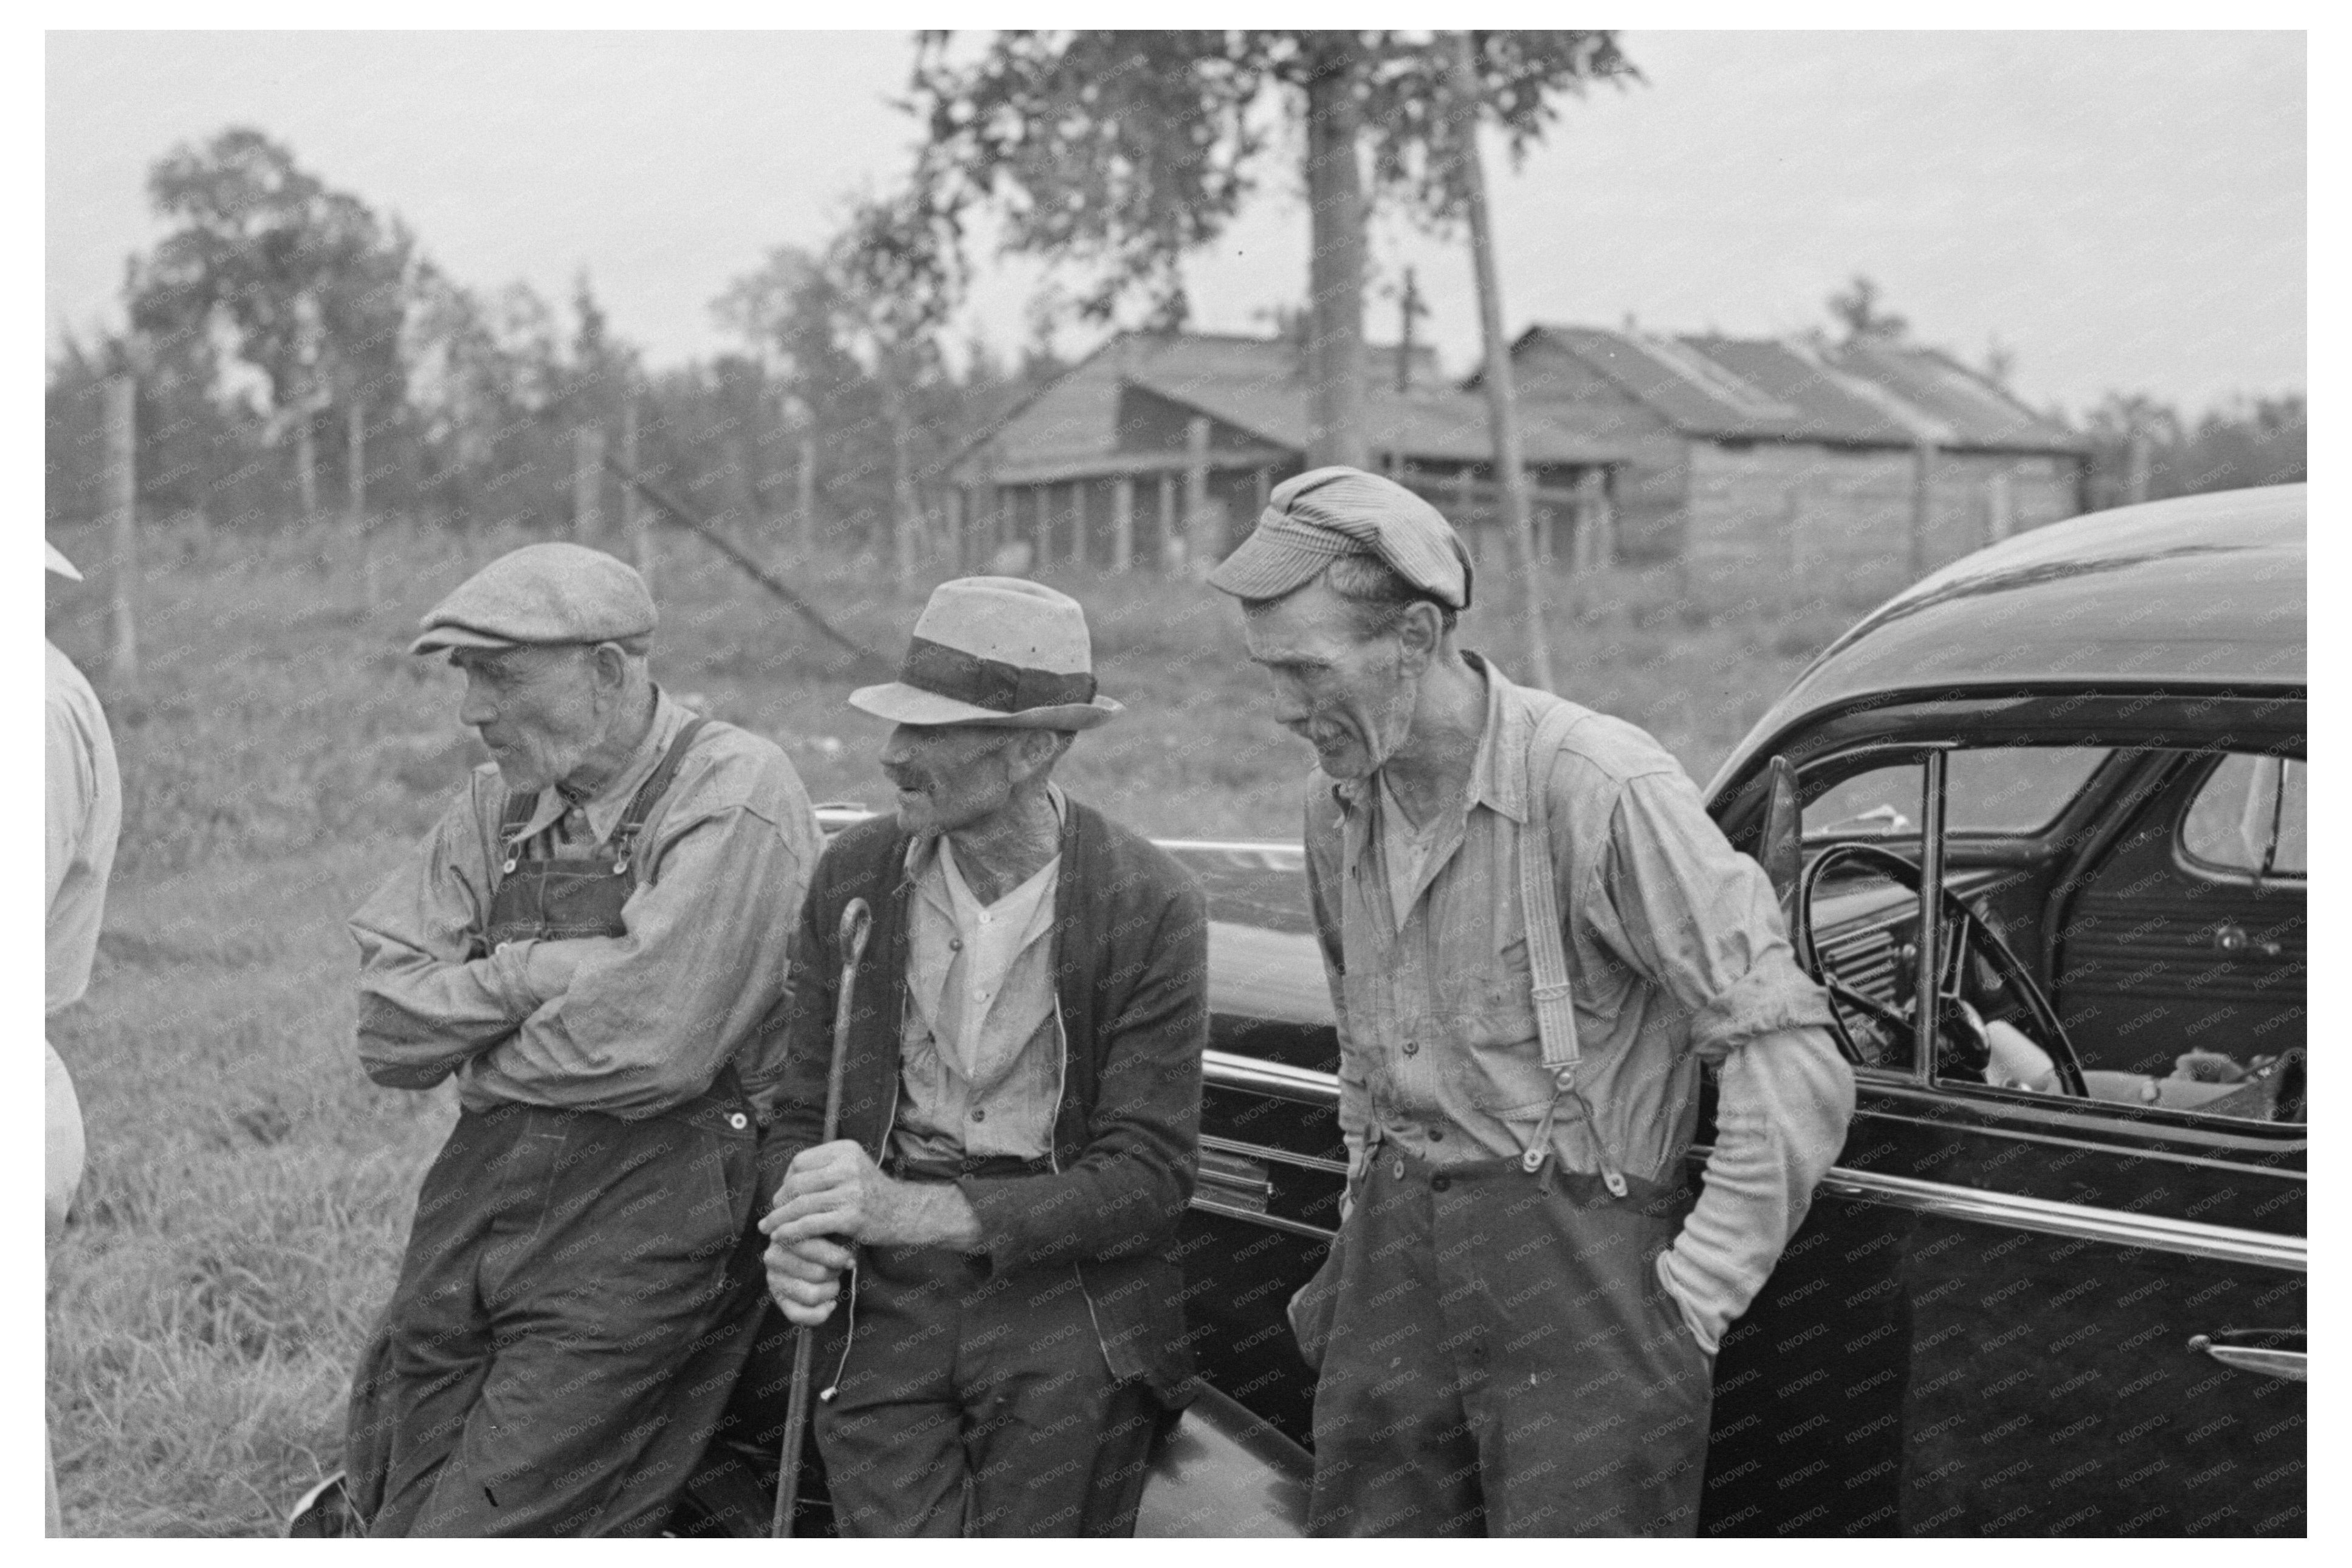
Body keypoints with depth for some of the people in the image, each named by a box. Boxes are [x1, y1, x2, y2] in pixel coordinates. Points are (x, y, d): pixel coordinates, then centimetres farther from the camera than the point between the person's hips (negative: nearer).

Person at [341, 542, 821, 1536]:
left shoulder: (734, 793, -11)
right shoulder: (499, 802, 9)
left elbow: (649, 1048, -20)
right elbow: (385, 1032, 5)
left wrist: (481, 1058, -3)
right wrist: (527, 973, -11)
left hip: (645, 1226, -7)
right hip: (476, 1206, 7)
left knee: (487, 1530, -6)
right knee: (400, 1512, 12)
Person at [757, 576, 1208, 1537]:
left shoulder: (1150, 908, -10)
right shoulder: (853, 876, 1)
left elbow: (1148, 1175, -14)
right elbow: (801, 1115, 9)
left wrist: (914, 1210, -23)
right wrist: (801, 1237, -13)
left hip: (1073, 1321, -2)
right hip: (886, 1309, 2)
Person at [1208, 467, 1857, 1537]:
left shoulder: (1598, 787, -18)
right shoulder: (1339, 802, 6)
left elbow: (1794, 1065, -17)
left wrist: (1695, 1296, -14)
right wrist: (1372, 1209, 17)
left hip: (1576, 1252, -6)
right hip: (1397, 1260, 7)